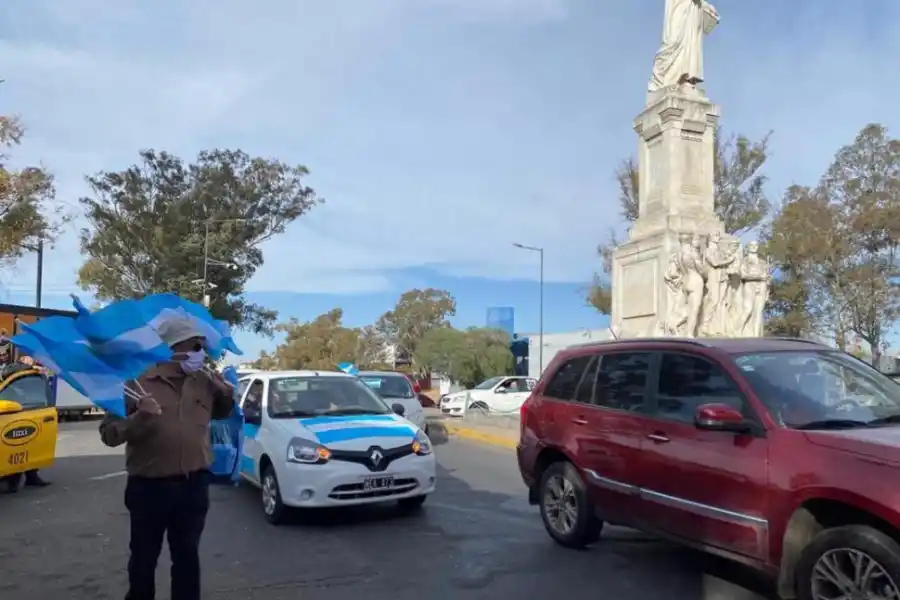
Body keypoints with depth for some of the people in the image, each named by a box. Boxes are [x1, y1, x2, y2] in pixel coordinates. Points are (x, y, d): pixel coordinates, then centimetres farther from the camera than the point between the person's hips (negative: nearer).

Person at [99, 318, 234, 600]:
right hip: (149, 486, -2)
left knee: (187, 555, 14)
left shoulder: (204, 382, 3)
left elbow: (225, 411, 19)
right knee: (144, 557, 13)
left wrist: (225, 389, -1)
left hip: (194, 484, 3)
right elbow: (109, 433, -9)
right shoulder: (137, 383, -9)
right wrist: (138, 417, -27)